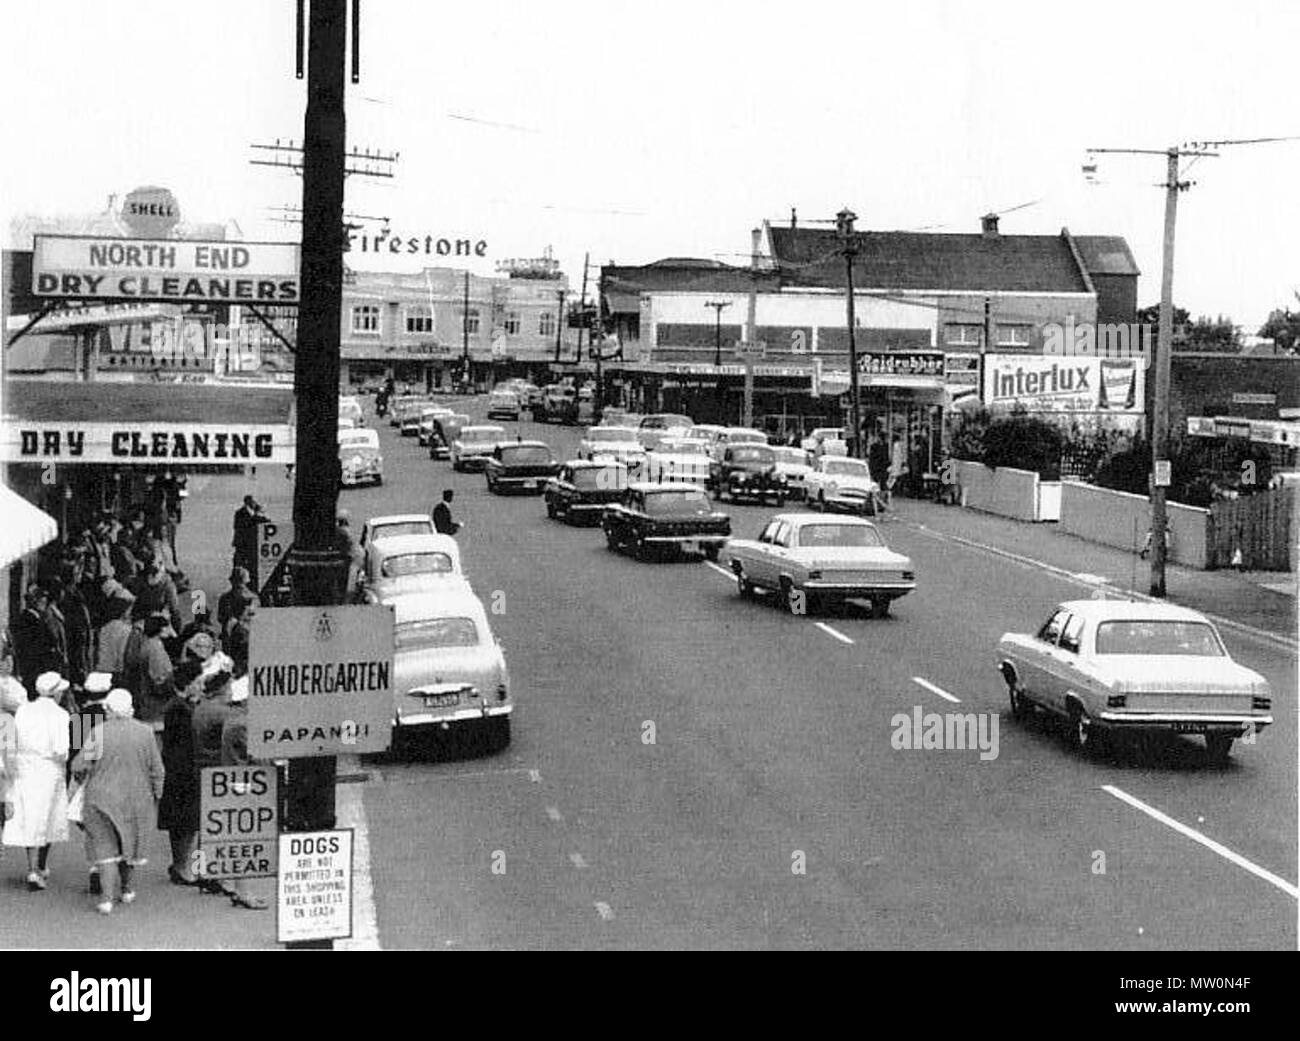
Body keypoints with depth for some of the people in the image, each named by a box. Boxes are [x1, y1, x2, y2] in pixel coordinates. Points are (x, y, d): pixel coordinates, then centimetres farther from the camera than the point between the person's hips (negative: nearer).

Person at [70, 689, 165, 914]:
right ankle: (125, 889, 33)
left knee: (105, 847, 2)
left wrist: (82, 778, 9)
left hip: (103, 798, -2)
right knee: (130, 842, 19)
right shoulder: (144, 732, -4)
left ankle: (107, 897, -8)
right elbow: (156, 769, 0)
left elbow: (79, 766, -13)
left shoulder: (99, 732, -12)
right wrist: (156, 795, 14)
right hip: (137, 799, 2)